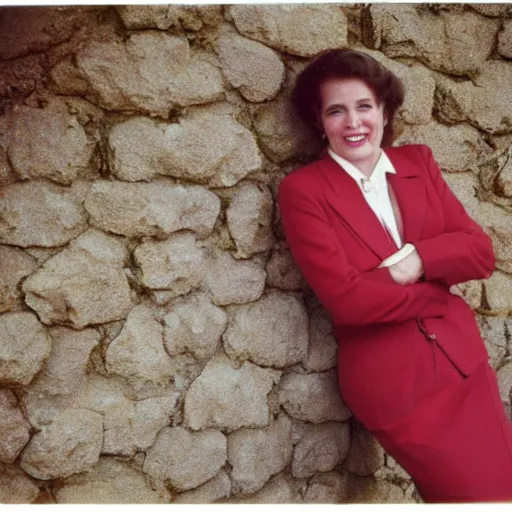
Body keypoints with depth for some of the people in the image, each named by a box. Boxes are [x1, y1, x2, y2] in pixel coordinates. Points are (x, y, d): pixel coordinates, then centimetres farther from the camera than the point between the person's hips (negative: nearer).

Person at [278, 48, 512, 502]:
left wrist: (417, 259, -18)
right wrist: (440, 291, -8)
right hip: (390, 378, -5)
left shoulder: (418, 162, 6)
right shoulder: (303, 189, -9)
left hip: (463, 360, 5)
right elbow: (345, 296, -17)